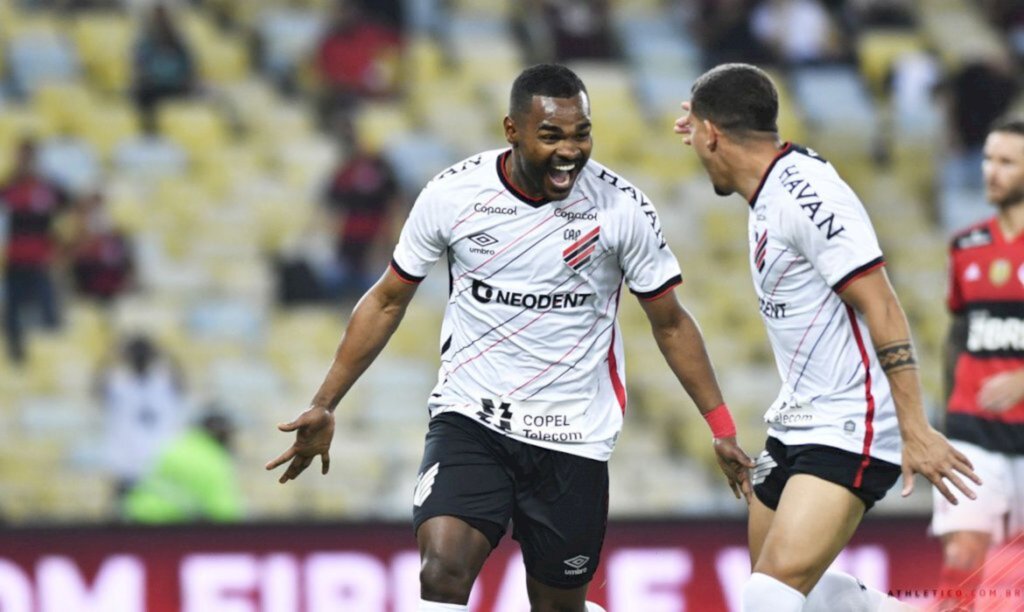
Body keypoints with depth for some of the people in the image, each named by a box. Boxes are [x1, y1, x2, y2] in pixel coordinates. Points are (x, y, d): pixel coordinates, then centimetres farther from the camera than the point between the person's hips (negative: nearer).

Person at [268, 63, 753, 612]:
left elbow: (670, 324, 5)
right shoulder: (452, 194, -7)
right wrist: (324, 405, 5)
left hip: (572, 439, 0)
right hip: (468, 420, 0)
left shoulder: (620, 207, -8)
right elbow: (387, 302, 7)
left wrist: (721, 428, 3)